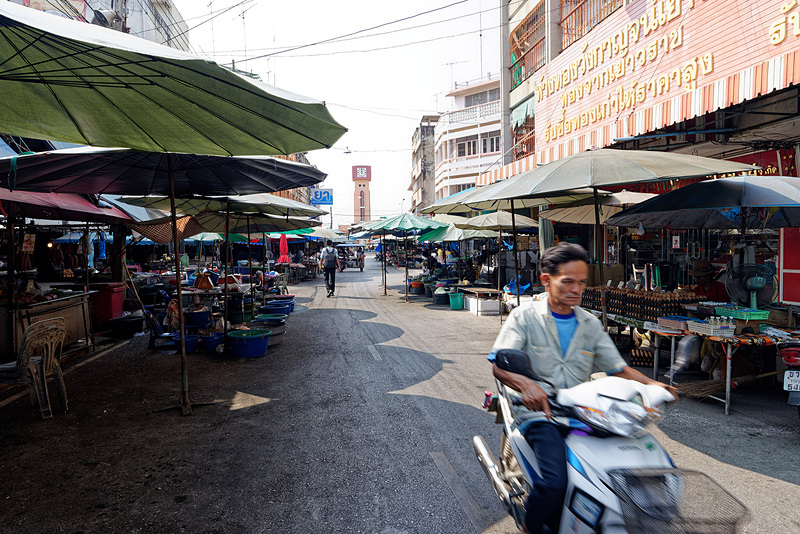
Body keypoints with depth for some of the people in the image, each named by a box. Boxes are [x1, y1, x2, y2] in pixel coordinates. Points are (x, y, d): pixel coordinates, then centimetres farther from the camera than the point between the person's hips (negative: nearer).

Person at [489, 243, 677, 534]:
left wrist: (653, 384, -5)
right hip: (539, 412, -5)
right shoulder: (525, 316, -1)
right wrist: (525, 384, -32)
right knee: (555, 482, -29)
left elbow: (618, 368, 14)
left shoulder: (590, 324, 15)